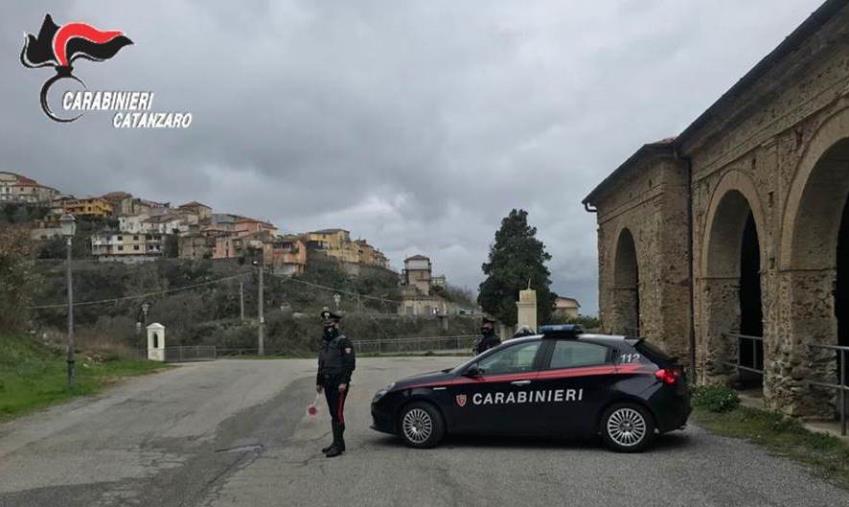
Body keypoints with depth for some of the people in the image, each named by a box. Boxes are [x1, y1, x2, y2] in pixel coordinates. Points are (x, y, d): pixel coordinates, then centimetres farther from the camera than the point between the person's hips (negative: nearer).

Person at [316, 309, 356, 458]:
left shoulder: (343, 341, -10)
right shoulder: (325, 342, 16)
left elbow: (350, 363, -16)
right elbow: (321, 364, 23)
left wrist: (344, 382, -20)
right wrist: (319, 382, 20)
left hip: (339, 384, -8)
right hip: (328, 383, 8)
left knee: (338, 414, -9)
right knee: (333, 414, 12)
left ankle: (338, 445, -6)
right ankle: (337, 442, 20)